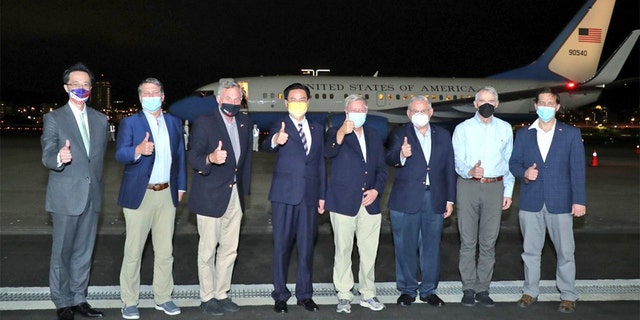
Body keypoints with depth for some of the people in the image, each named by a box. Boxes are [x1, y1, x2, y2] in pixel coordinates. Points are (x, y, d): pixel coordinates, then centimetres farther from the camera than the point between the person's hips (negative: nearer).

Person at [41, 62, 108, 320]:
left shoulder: (100, 120, 10)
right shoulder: (53, 118, -3)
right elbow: (47, 157, -12)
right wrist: (59, 158, -35)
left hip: (92, 196, 4)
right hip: (66, 196, -4)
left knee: (84, 251, 12)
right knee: (62, 252, 5)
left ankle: (78, 299, 23)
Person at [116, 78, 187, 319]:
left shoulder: (174, 122, 10)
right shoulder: (130, 122, -2)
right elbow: (120, 154, -14)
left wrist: (181, 186, 9)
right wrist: (138, 150, -35)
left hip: (167, 194, 4)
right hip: (139, 194, -3)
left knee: (165, 250, 9)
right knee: (133, 251, 4)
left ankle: (163, 298, 22)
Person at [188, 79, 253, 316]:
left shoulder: (245, 122, 7)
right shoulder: (204, 122, -10)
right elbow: (193, 157, -17)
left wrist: (244, 188, 15)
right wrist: (210, 158, -39)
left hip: (235, 196, 6)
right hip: (210, 196, -5)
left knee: (229, 249, 12)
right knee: (208, 249, 4)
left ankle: (222, 294, 26)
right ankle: (207, 298, 18)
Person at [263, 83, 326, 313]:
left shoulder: (318, 129, 12)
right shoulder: (280, 126, -1)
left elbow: (321, 163, 14)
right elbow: (267, 145, -23)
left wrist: (322, 195, 9)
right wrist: (275, 140, -48)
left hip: (309, 195, 3)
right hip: (285, 195, -3)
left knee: (306, 247, 10)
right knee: (282, 245, 5)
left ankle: (305, 294, 22)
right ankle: (280, 295, 17)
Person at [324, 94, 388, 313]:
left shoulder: (375, 137, 15)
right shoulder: (336, 133, 0)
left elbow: (382, 169, 15)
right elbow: (328, 153, -22)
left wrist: (376, 190, -3)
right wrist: (341, 133, -38)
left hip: (370, 203, 4)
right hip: (343, 203, -4)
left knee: (369, 252, 9)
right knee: (343, 251, 3)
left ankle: (367, 294, 22)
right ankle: (344, 296, 15)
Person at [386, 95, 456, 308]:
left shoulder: (443, 135, 9)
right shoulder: (400, 134, -1)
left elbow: (449, 168, 9)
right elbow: (390, 159, -18)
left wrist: (450, 199, 5)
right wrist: (401, 155, -41)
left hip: (435, 200, 3)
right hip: (406, 200, -2)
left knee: (431, 246, 11)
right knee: (406, 247, 6)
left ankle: (429, 290, 25)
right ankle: (407, 290, 21)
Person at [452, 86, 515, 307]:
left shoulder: (505, 129, 10)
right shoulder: (463, 129, 3)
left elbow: (509, 162, 13)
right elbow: (458, 162, -3)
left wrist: (508, 192, 9)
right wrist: (470, 171, -25)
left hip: (495, 187, 2)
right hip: (468, 186, -2)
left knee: (488, 242, 6)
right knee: (468, 241, 2)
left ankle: (482, 289, 15)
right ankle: (468, 288, 11)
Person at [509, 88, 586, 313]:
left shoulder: (571, 134, 2)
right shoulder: (523, 134, 8)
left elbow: (577, 169, -2)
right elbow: (513, 163, 9)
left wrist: (579, 200, -8)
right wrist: (524, 173, -13)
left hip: (560, 201, -2)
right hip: (530, 201, 2)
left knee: (565, 251, 4)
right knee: (530, 250, 10)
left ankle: (568, 295, 18)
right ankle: (530, 291, 23)